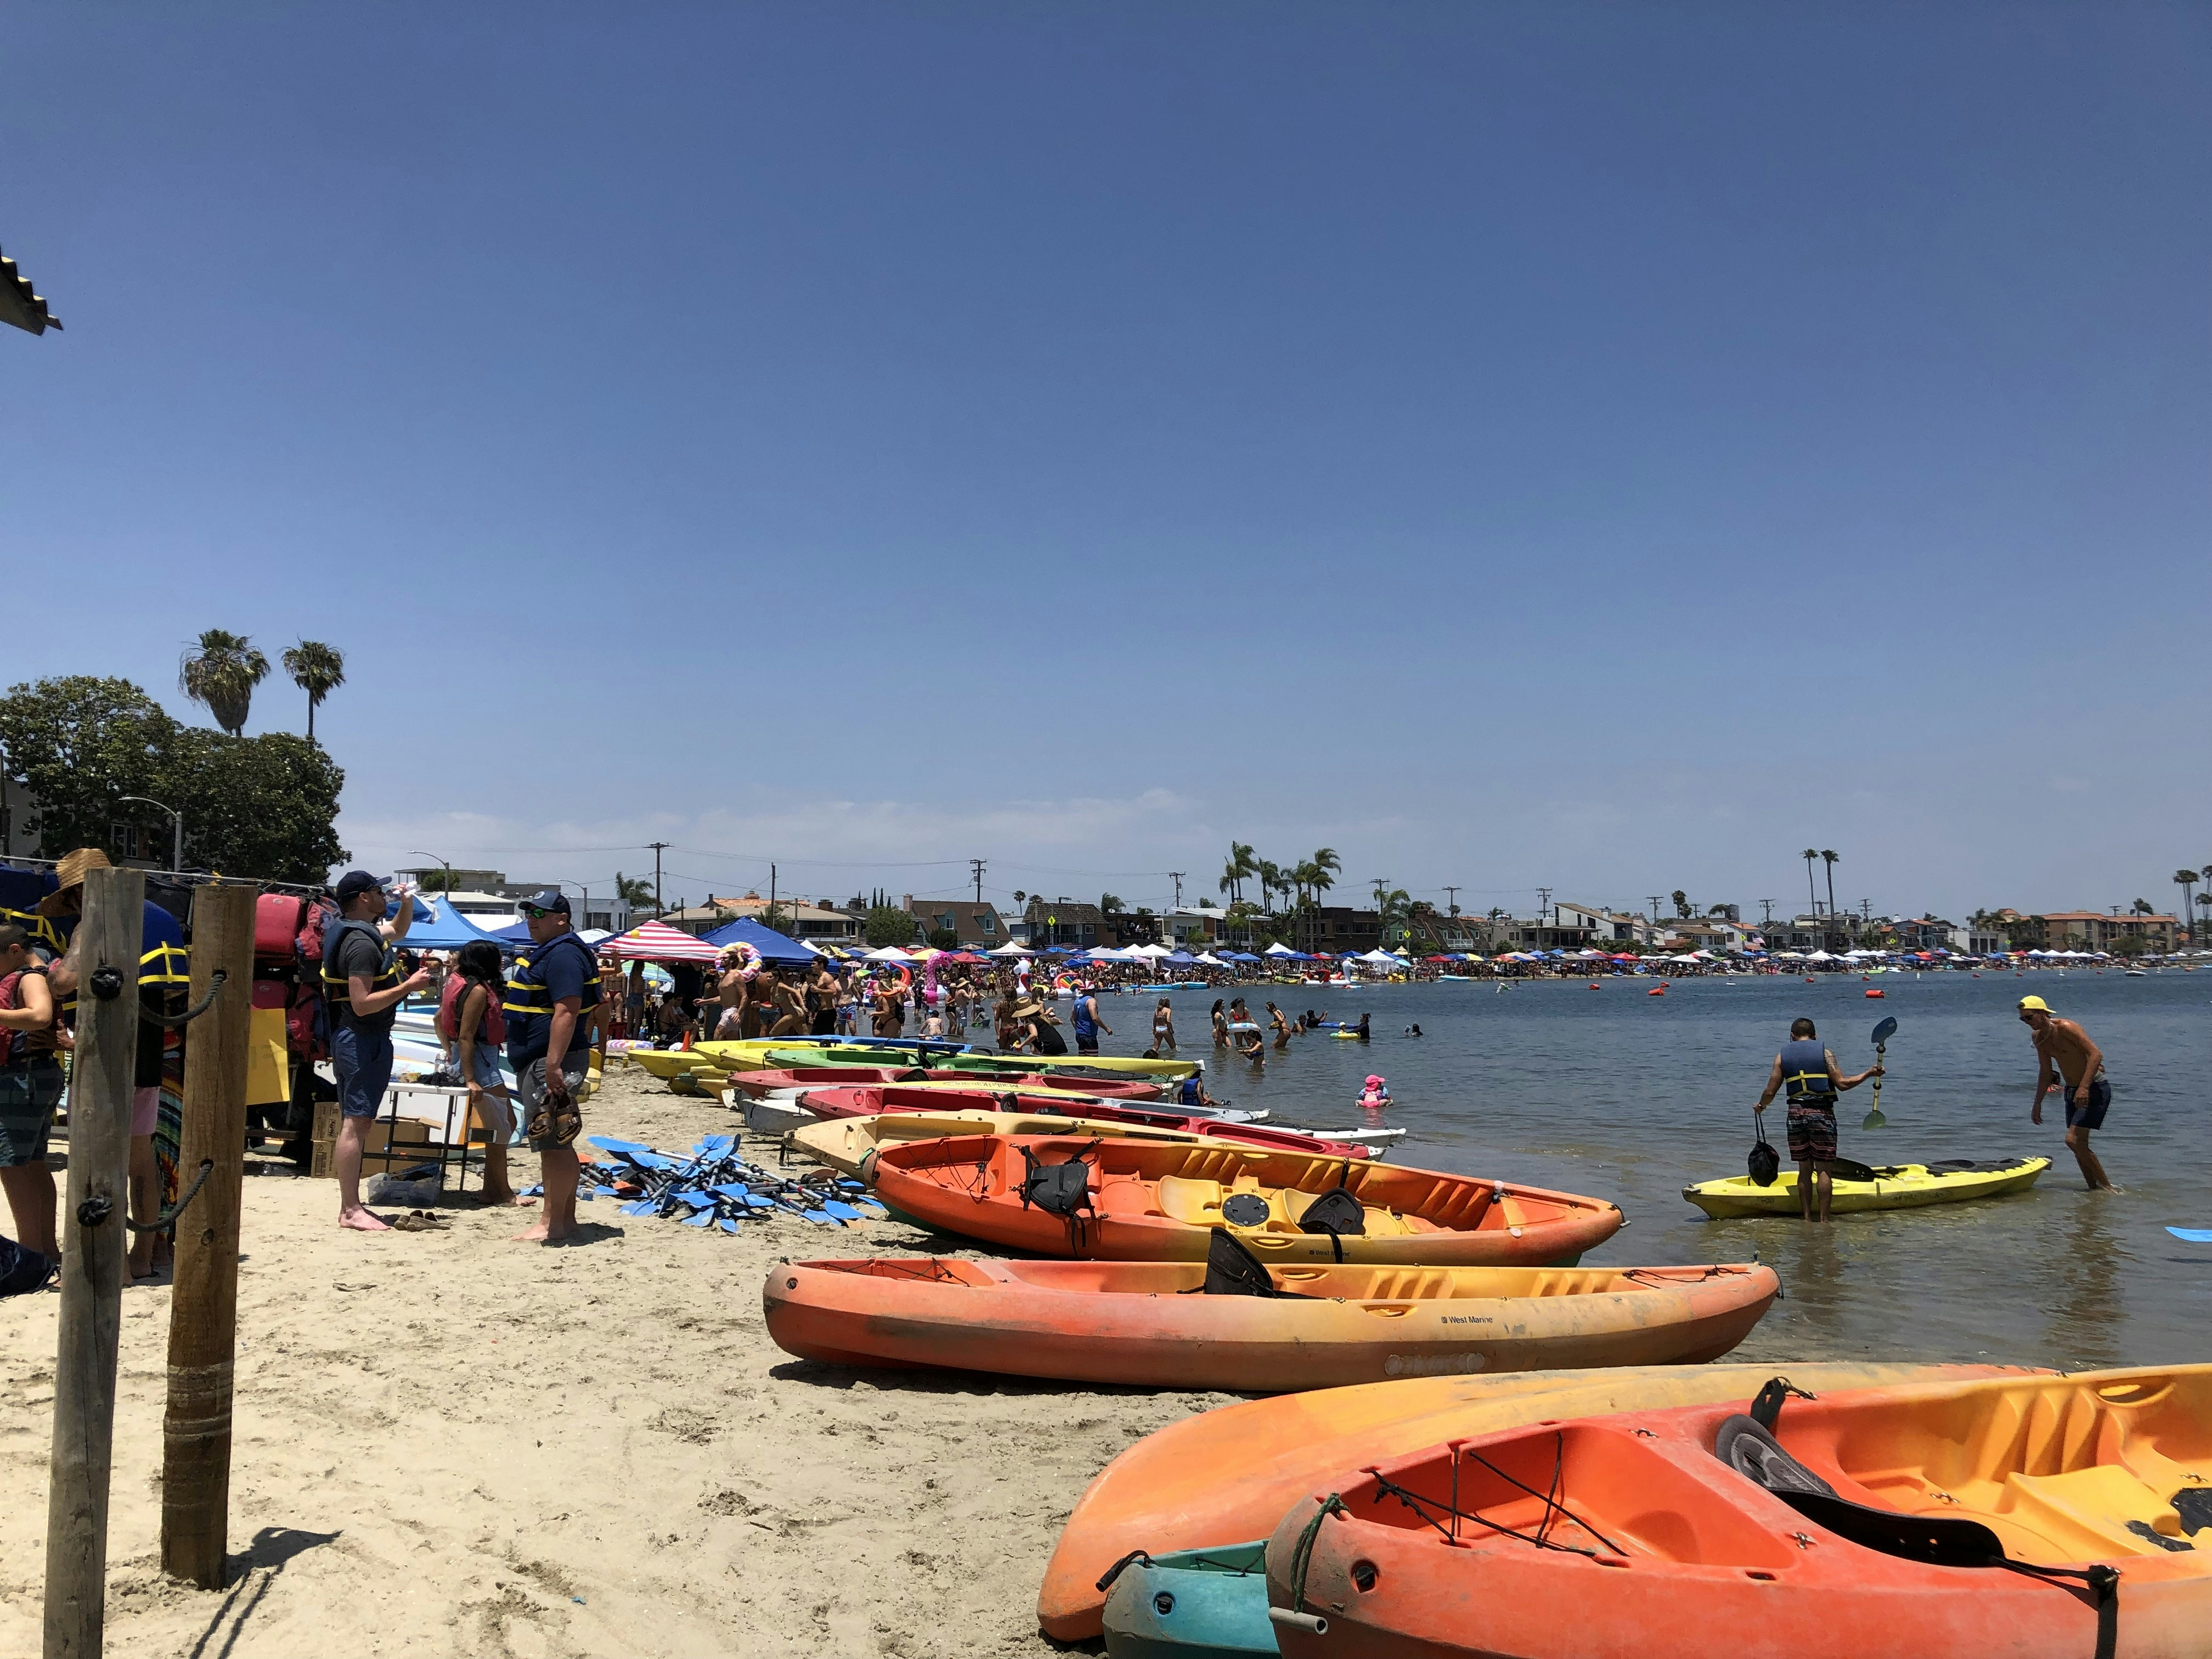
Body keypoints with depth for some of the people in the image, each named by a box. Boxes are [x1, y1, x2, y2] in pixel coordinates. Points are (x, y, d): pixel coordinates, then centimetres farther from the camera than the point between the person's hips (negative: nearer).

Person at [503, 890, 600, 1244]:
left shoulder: (563, 955, -15)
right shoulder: (545, 952, 20)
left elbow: (566, 1012, -24)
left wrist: (553, 1065, -29)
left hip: (550, 1062, -11)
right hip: (538, 1062, 11)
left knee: (553, 1144, -8)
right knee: (558, 1144, 14)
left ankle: (551, 1224, -5)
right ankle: (566, 1217, 21)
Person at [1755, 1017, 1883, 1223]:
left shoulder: (1782, 1057, 8)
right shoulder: (1825, 1054, 1)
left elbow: (1770, 1092, 5)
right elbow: (1842, 1084, -6)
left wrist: (1760, 1106, 25)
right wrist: (1868, 1073, 4)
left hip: (1796, 1113, 3)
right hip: (1822, 1113, -3)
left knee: (1804, 1169, 9)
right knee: (1824, 1169, 0)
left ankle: (1807, 1218, 10)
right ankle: (1824, 1218, -2)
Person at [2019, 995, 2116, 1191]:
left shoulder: (2065, 1028, -18)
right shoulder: (2039, 1038, 7)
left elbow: (2096, 1054, -25)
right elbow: (2045, 1072, 18)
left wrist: (2084, 1087, -33)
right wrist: (2038, 1103, 19)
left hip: (2095, 1089, -9)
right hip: (2072, 1092, 9)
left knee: (2073, 1140, -16)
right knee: (2079, 1145, 9)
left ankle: (2107, 1186, -5)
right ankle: (2094, 1189, 17)